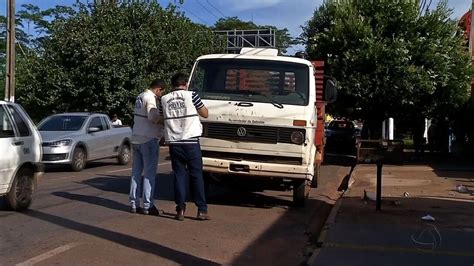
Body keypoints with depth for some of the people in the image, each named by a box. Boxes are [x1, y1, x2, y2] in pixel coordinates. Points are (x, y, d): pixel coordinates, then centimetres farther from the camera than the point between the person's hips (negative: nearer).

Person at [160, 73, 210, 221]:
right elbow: (205, 114, 5)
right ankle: (202, 210, 7)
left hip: (174, 143, 3)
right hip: (191, 142, -3)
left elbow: (163, 118, 14)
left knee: (179, 176, 9)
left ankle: (180, 210, 8)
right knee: (197, 176, 5)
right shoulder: (191, 95, -3)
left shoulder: (164, 99, 7)